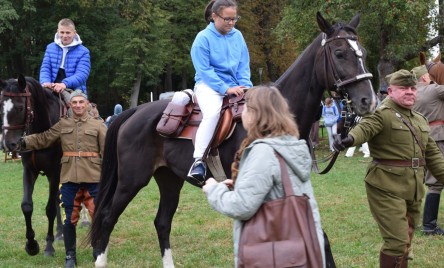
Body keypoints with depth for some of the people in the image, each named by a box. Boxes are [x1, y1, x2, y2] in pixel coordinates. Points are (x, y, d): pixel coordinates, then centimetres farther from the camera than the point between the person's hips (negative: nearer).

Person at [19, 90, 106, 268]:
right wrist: (25, 142, -14)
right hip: (69, 179, 2)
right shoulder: (62, 125, 8)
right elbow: (43, 139, 2)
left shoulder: (98, 125, 3)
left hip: (93, 178, -1)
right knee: (70, 218, 7)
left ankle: (98, 251, 20)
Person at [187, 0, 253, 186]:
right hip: (209, 85, -6)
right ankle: (199, 162, -39)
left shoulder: (238, 36, 8)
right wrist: (226, 89, -20)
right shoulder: (203, 38, -7)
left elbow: (244, 66, 10)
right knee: (213, 112, -36)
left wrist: (246, 86, -8)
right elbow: (204, 70, -12)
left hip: (235, 87, 6)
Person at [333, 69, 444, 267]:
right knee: (397, 242, -11)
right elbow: (365, 127, -33)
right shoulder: (383, 115, -12)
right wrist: (350, 139, -55)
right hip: (387, 189, -8)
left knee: (405, 241, 17)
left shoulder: (420, 120, 14)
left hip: (414, 191, 8)